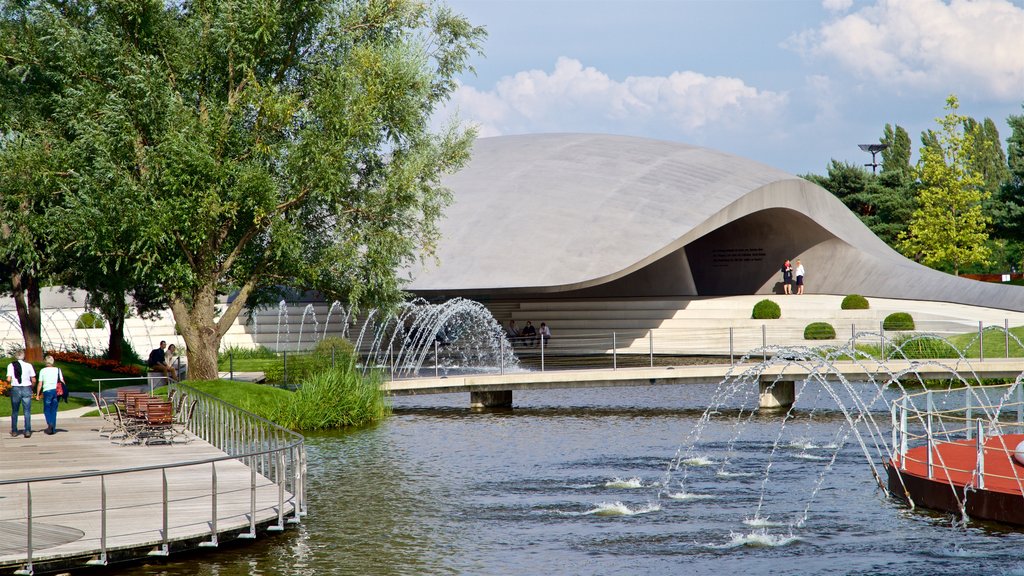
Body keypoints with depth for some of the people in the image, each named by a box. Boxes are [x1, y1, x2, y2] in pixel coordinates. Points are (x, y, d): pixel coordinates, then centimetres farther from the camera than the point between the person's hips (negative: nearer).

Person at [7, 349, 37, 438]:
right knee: (27, 411, 2)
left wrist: (10, 382, 13)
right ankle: (27, 431, -5)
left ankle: (14, 431, 16)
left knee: (14, 411, 13)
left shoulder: (11, 365, -2)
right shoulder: (28, 366, -2)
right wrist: (31, 386, 18)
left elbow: (8, 379, -9)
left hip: (15, 389, 1)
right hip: (26, 389, -1)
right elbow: (33, 380, -1)